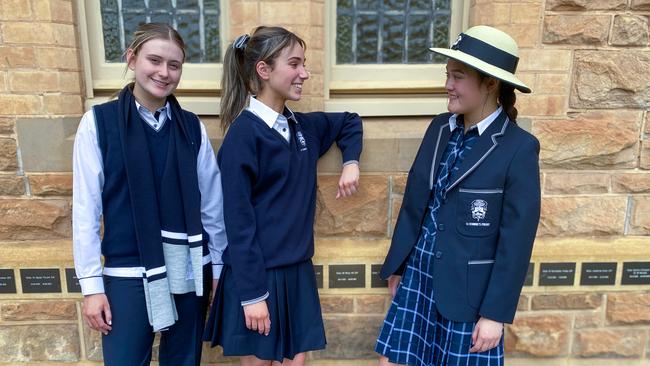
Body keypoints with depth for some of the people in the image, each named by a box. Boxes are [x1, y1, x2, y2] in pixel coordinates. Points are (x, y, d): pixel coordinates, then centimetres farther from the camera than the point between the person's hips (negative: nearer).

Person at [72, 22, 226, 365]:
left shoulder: (193, 127, 1)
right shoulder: (98, 122, -4)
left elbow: (212, 204, 5)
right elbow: (86, 209, -3)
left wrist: (218, 268, 7)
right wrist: (92, 284, -4)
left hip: (189, 270, 2)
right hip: (128, 274, -2)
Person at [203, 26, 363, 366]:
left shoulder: (303, 126, 4)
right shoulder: (243, 134, -15)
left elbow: (350, 122, 25)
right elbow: (238, 222, -16)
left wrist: (350, 163, 9)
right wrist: (252, 294, -16)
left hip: (297, 271, 6)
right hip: (256, 274, -6)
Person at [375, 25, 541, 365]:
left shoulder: (519, 147, -14)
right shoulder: (440, 127, 0)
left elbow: (517, 238, -12)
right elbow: (414, 203, 6)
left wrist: (496, 312, -10)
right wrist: (396, 265, 12)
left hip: (469, 287, -4)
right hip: (419, 273, 5)